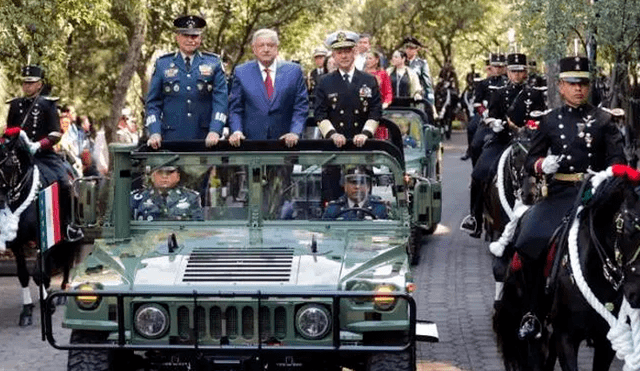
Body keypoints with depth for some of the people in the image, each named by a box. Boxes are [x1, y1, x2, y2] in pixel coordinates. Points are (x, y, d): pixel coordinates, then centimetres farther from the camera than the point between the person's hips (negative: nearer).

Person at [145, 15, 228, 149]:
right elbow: (153, 102, 9)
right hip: (172, 139, 0)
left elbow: (220, 99, 2)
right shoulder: (162, 64, 10)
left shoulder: (213, 63, 10)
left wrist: (215, 131, -11)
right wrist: (154, 133, -6)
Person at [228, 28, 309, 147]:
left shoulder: (294, 71, 7)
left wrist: (295, 132, -9)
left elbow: (301, 106, 5)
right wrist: (236, 131, -7)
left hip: (284, 141, 0)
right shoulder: (241, 72, 9)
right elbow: (235, 108, 9)